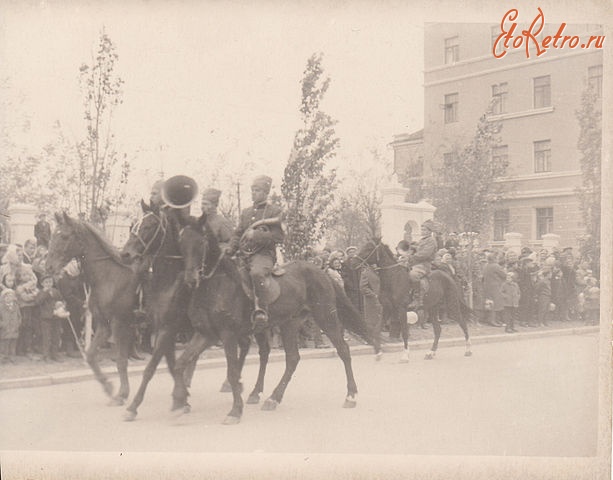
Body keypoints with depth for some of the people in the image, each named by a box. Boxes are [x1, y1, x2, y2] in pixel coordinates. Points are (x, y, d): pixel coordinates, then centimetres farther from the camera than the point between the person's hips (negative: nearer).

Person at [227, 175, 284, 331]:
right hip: (244, 255, 7)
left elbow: (279, 236, -4)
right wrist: (229, 249, 4)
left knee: (257, 273, -37)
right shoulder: (246, 212, 23)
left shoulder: (275, 211, 5)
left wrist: (256, 235, -14)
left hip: (264, 254, -7)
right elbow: (237, 234, 23)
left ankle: (261, 311, -37)